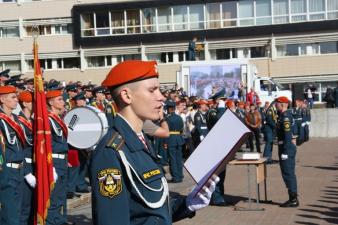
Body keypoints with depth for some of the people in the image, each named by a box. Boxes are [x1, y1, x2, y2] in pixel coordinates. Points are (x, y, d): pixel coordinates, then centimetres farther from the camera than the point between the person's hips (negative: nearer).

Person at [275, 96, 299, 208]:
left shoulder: (285, 116, -17)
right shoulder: (287, 115, 14)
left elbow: (288, 135, -22)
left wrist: (285, 152, -23)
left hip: (287, 147, -10)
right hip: (291, 147, 10)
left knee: (288, 173, -5)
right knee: (290, 173, 13)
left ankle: (293, 200, -1)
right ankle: (293, 198, 19)